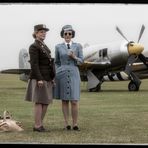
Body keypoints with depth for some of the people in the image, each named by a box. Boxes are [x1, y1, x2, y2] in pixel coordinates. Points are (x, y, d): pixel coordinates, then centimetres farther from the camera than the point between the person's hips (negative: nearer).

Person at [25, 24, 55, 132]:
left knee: (46, 103, 9)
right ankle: (37, 126, -1)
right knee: (39, 102, -6)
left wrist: (52, 78, 16)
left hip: (47, 79, 9)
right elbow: (34, 64, -16)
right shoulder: (34, 47, -9)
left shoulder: (44, 46, 18)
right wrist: (39, 79, -21)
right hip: (39, 78, -9)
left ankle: (40, 124, 16)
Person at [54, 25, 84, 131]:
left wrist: (74, 57, -15)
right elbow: (57, 62, 12)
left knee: (74, 101, -8)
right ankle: (66, 124, 9)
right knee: (64, 100, 3)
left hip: (74, 75, 0)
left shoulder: (78, 46, 4)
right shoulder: (58, 47, 5)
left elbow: (81, 61, 4)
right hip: (62, 75, 0)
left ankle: (75, 124, -1)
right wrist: (57, 75, 4)